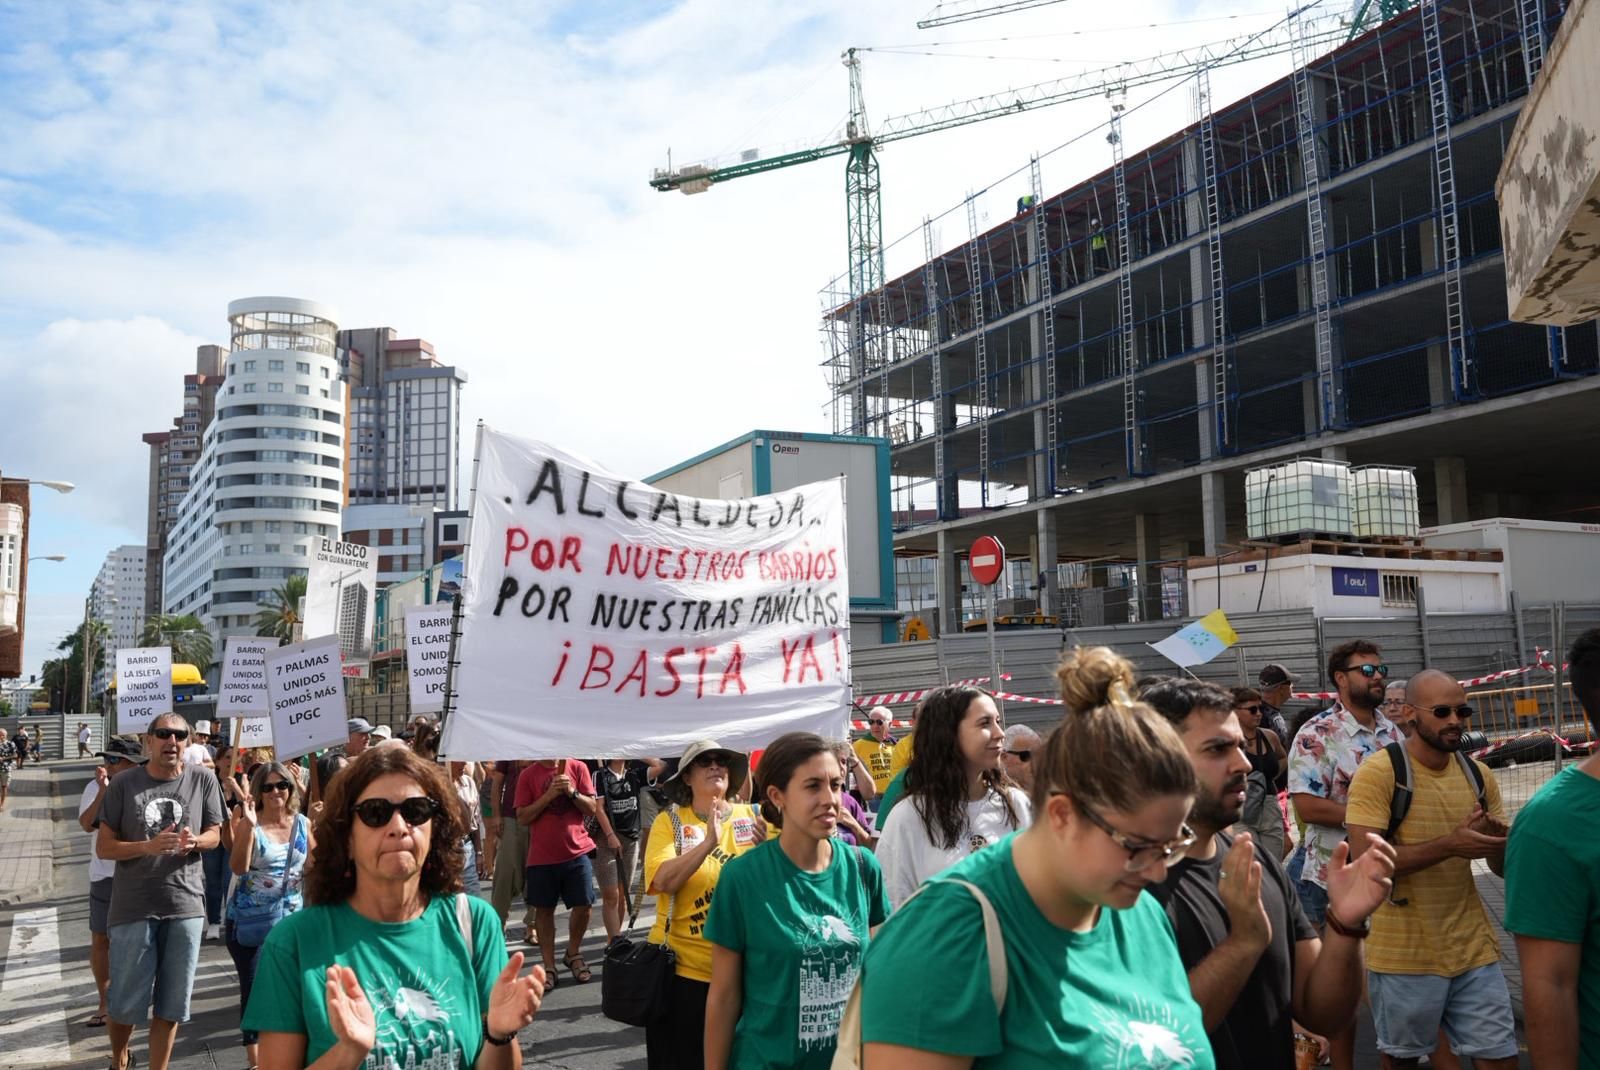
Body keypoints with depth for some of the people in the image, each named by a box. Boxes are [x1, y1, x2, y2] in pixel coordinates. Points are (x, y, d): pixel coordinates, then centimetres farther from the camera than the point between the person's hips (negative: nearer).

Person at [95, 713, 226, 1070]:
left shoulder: (203, 780, 0)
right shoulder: (123, 784, -4)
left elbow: (214, 835, 7)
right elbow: (104, 847, -3)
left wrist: (193, 841, -16)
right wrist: (149, 846, -20)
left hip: (186, 906, 1)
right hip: (133, 906, -1)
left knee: (171, 1005, 10)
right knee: (126, 1003, 9)